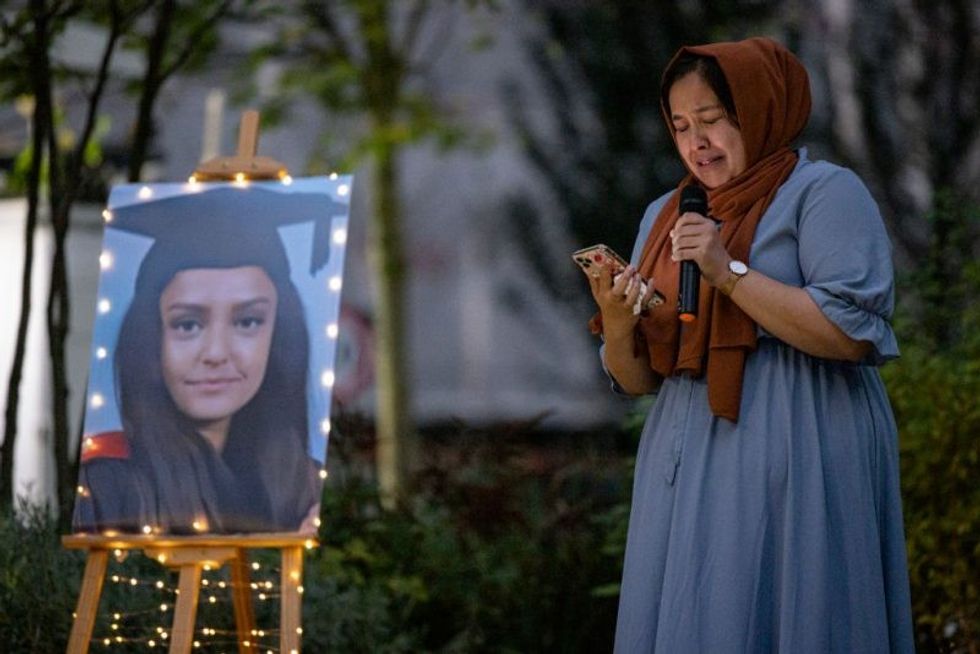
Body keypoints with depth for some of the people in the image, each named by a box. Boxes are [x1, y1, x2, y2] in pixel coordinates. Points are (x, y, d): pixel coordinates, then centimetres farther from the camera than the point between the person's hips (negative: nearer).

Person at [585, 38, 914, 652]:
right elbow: (638, 379, 16)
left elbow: (853, 332, -14)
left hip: (795, 467, -6)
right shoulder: (665, 216, 17)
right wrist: (617, 322, -6)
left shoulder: (824, 193, -2)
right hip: (688, 465, 6)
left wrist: (730, 273, -17)